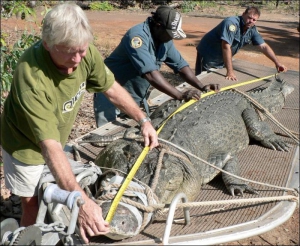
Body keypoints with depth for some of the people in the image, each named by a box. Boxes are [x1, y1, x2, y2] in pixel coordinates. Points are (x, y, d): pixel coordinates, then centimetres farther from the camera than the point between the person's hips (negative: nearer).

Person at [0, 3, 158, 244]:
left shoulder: (85, 53, -23)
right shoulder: (31, 77, -40)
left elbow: (112, 88, -5)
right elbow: (49, 145, -43)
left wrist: (143, 120, -4)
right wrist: (81, 200, -49)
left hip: (58, 140, 6)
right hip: (27, 146, -5)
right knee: (34, 208, 8)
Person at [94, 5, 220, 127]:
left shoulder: (164, 39, -1)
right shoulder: (138, 35, -27)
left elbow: (180, 65, 1)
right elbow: (150, 74, -36)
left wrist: (202, 87, -13)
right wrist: (180, 95, -39)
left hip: (137, 97, 8)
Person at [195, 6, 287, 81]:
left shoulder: (252, 30, -7)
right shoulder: (231, 23, -29)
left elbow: (264, 46, -3)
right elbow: (226, 47, -34)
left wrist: (277, 62, -14)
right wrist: (230, 72, -36)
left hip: (221, 61, 7)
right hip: (207, 55, -7)